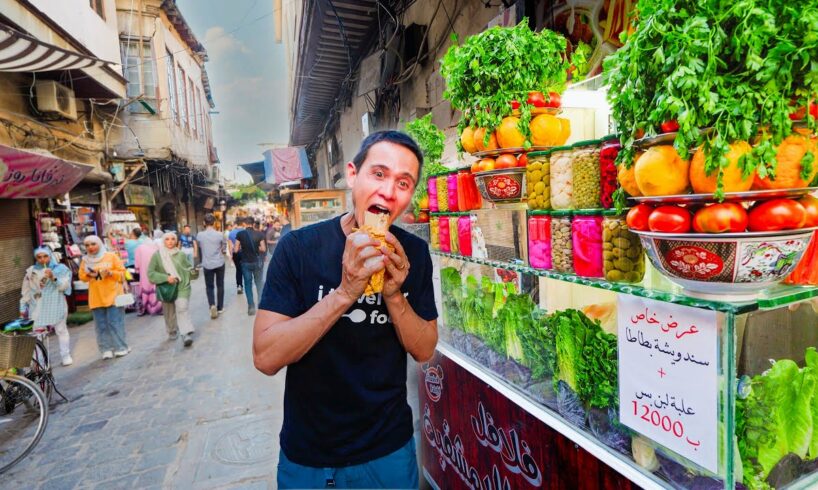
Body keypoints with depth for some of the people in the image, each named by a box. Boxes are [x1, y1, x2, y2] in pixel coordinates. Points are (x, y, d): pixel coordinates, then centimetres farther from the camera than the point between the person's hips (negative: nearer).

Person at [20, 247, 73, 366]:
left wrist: (54, 278, -21)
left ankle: (66, 356, 14)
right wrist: (23, 306, 12)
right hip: (37, 307, 2)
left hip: (55, 306, -2)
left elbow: (64, 286, -7)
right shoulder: (30, 271, 9)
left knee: (61, 330, 6)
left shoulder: (60, 269, 0)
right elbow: (26, 291, 13)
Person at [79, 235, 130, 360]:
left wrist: (110, 273, -17)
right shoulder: (85, 260, 9)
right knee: (101, 325, 5)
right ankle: (106, 349, 11)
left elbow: (122, 272, 0)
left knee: (115, 322, -3)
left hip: (112, 295, -3)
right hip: (96, 297, 4)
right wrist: (89, 275, -8)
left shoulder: (111, 256, 0)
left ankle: (121, 347, 5)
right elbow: (81, 276, 13)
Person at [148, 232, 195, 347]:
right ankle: (172, 332, 36)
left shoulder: (181, 254, -1)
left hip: (182, 287, -2)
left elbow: (189, 269, 9)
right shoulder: (157, 255, -3)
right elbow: (150, 273, -6)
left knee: (182, 309, -16)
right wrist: (166, 278, -18)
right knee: (169, 312, 15)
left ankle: (187, 334, -19)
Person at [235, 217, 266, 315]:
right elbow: (263, 249, -5)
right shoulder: (259, 234, -6)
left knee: (248, 284, 8)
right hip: (257, 262, 1)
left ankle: (251, 307, 4)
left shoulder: (240, 234, -8)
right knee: (259, 283, 15)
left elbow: (236, 250, -6)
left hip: (245, 262, -1)